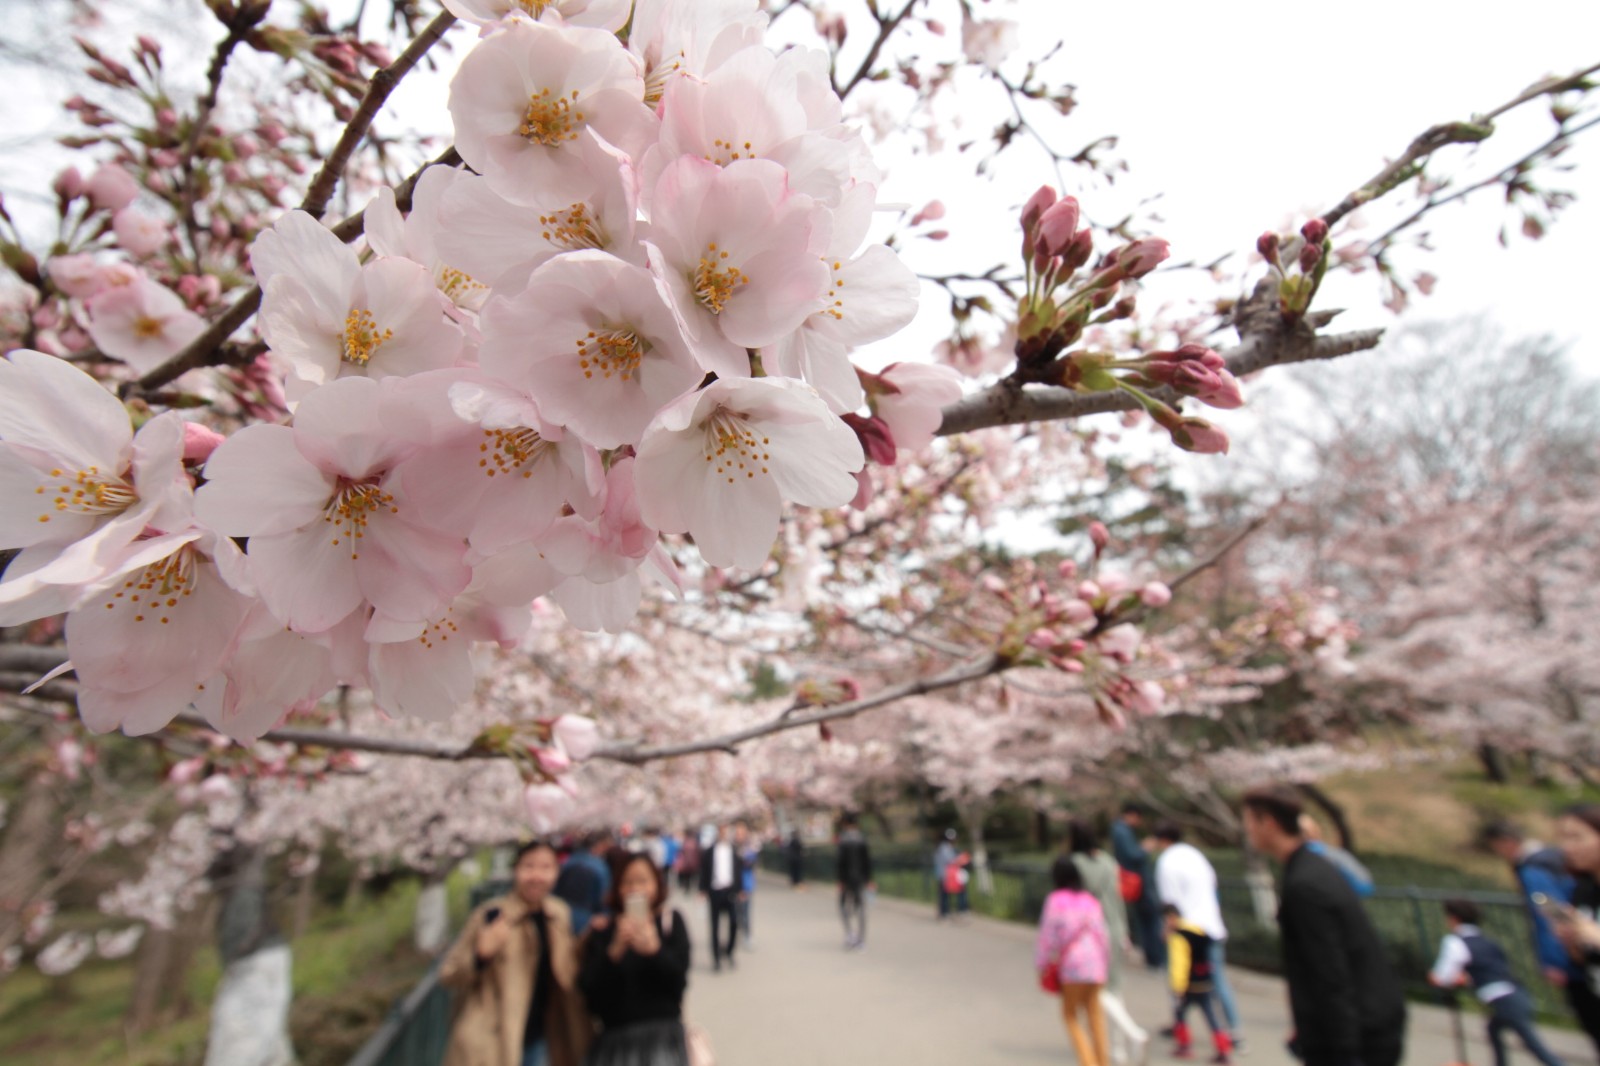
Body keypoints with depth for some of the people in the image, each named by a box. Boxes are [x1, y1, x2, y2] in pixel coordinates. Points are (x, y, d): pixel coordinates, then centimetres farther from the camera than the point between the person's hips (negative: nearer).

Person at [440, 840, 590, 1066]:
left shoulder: (560, 914, 2)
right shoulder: (492, 916, -14)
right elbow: (448, 975, -10)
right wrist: (482, 954, -29)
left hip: (539, 1039, 5)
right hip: (491, 1046, -5)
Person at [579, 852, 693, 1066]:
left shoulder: (672, 922, 0)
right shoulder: (602, 930, 1)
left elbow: (679, 981, -8)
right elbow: (589, 991, -7)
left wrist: (655, 949, -25)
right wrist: (614, 951, -22)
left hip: (663, 1035, -1)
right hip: (615, 1040, 1)